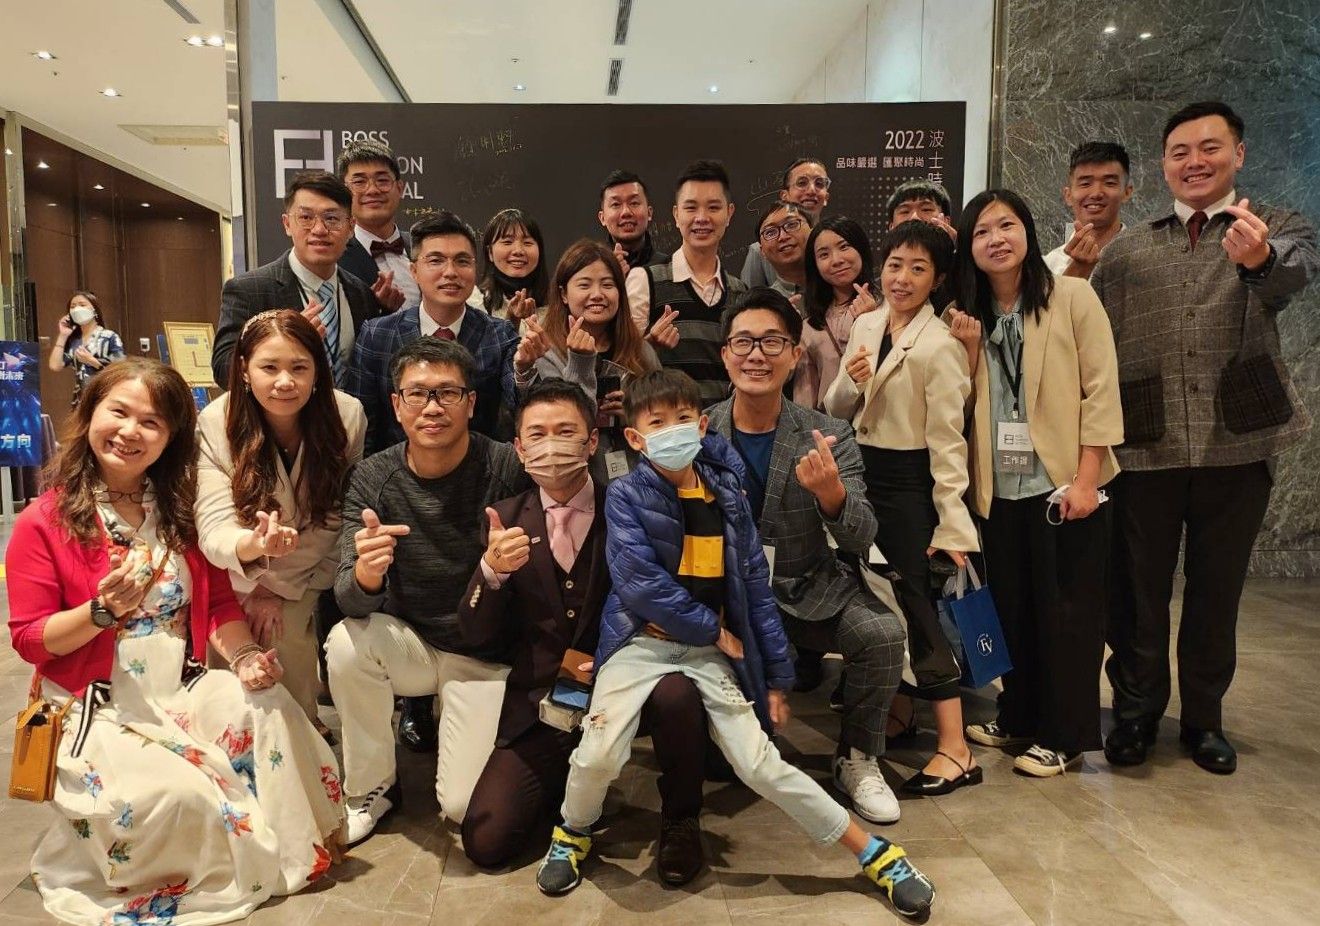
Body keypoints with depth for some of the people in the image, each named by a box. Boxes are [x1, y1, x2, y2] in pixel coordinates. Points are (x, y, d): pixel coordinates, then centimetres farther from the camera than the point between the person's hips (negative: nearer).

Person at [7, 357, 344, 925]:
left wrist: (243, 658, -11)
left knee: (269, 706, -27)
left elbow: (219, 602, 9)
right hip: (98, 708, -3)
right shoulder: (44, 522, -5)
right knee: (172, 793, -30)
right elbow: (30, 640, -5)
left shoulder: (183, 510, 7)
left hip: (184, 690, 4)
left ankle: (284, 853, -6)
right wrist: (103, 610, -24)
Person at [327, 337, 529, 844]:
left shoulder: (507, 468, -18)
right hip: (410, 645, 3)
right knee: (346, 642, -29)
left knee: (465, 806, -14)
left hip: (484, 658, -2)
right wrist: (365, 572, -42)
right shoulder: (373, 478, -11)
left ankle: (446, 716, 20)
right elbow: (349, 601, -18)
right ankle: (372, 789, -3)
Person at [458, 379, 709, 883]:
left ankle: (679, 819, -3)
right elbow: (475, 634, -2)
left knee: (676, 691, -34)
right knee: (485, 843, -11)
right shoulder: (506, 520, 1)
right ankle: (568, 782, 21)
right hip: (542, 705, 2)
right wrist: (492, 571, -23)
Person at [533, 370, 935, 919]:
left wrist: (776, 676, 5)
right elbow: (640, 582, -17)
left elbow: (754, 584, 5)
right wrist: (713, 628, -11)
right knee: (600, 752, -22)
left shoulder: (726, 494, 2)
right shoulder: (627, 496, -7)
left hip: (711, 649, 2)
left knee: (761, 765, -5)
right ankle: (573, 834, 12)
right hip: (641, 640, -2)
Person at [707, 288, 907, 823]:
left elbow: (862, 541, -12)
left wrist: (831, 494, -34)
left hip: (809, 590, 0)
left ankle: (857, 762, 5)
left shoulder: (829, 437, -7)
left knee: (883, 632, -24)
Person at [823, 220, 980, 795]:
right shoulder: (866, 326, 7)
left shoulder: (939, 345, -13)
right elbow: (837, 410, 11)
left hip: (910, 482, -7)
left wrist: (951, 522, -16)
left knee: (915, 604, -5)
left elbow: (947, 440, -14)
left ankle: (955, 749, 4)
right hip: (863, 472, 7)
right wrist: (850, 381, -12)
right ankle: (899, 710, 33)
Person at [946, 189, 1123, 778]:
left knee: (1067, 613, 4)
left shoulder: (1072, 297, -5)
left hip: (1062, 484, -4)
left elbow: (1100, 391, -9)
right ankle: (1018, 717, 30)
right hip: (999, 488, 5)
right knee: (1011, 609, 14)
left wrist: (1085, 479, -14)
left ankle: (1063, 737, 17)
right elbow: (966, 405, 9)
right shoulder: (970, 314, 9)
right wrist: (969, 349, -7)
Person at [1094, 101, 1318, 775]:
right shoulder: (1125, 251, 9)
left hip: (1237, 445, -1)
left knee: (1217, 591, 11)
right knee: (1138, 591, 8)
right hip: (1144, 449, 1)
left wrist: (1259, 258, -44)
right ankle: (1136, 711, 25)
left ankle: (1204, 718, 27)